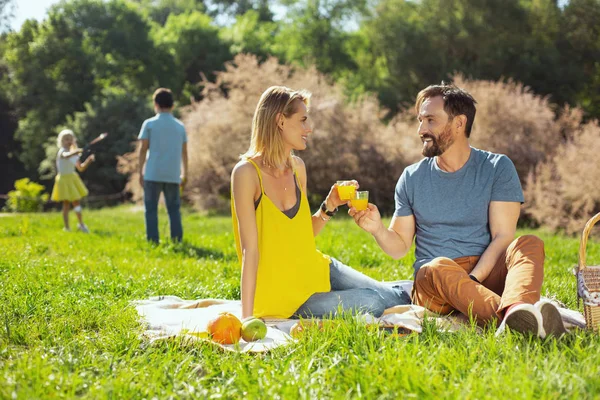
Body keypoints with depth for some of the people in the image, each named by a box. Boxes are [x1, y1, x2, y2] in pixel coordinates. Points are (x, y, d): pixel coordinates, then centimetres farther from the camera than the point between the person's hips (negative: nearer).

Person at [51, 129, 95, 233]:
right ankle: (66, 227, 4)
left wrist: (88, 160, -6)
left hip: (73, 178, 7)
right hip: (64, 179, -7)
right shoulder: (62, 151, -13)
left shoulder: (74, 153, 9)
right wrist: (77, 151, -58)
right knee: (66, 204, -4)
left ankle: (81, 224, 20)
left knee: (77, 201, 10)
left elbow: (81, 168, 12)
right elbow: (66, 155, -40)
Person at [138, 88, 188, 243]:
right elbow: (184, 152, 10)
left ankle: (153, 240, -1)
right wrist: (185, 174, 18)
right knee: (174, 209, 10)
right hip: (173, 175, 3)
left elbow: (143, 149, -2)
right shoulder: (180, 126, 9)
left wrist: (140, 172, 4)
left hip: (153, 174, -2)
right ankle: (177, 240, 5)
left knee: (151, 209, 4)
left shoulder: (149, 124, 0)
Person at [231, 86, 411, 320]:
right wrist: (247, 317, -25)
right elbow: (250, 249, -22)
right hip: (285, 297, -6)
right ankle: (409, 294, 14)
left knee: (386, 295, 1)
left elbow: (304, 235, 10)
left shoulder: (297, 167, 2)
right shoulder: (247, 172, -19)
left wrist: (329, 207, -7)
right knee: (372, 304, -16)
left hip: (317, 271, 7)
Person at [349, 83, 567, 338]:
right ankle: (518, 322, -57)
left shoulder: (497, 168, 5)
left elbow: (502, 236, -5)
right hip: (433, 280, 0)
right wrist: (378, 229, -10)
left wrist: (470, 281, -20)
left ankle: (516, 311, -60)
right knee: (439, 268, -35)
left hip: (486, 272, 0)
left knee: (529, 245, -28)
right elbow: (400, 247, 13)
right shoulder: (412, 178, 12)